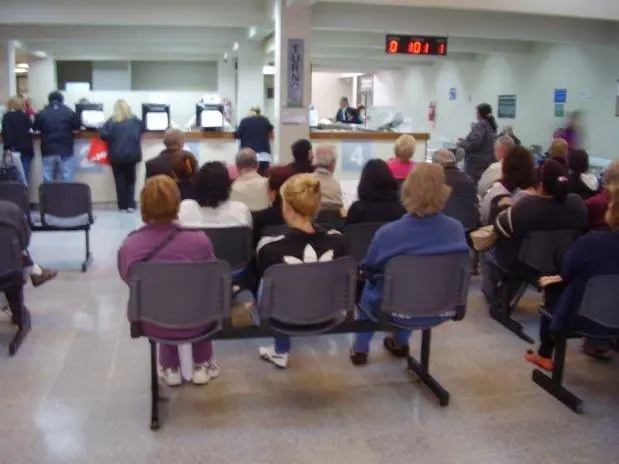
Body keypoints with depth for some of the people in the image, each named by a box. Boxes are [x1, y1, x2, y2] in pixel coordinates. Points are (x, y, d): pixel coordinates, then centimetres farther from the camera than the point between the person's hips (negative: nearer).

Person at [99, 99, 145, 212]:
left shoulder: (112, 121, -6)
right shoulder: (135, 120, 2)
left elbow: (103, 134, -12)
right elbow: (142, 130, 16)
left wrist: (112, 139, 6)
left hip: (116, 155, -2)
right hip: (132, 154, 2)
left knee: (120, 180, 10)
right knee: (130, 180, 12)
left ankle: (123, 205, 10)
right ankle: (130, 205, 3)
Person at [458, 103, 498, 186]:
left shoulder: (480, 125, -13)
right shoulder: (491, 125, 15)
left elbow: (475, 144, -22)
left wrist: (462, 143, -5)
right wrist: (465, 141, 22)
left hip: (477, 163, -9)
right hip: (487, 161, 9)